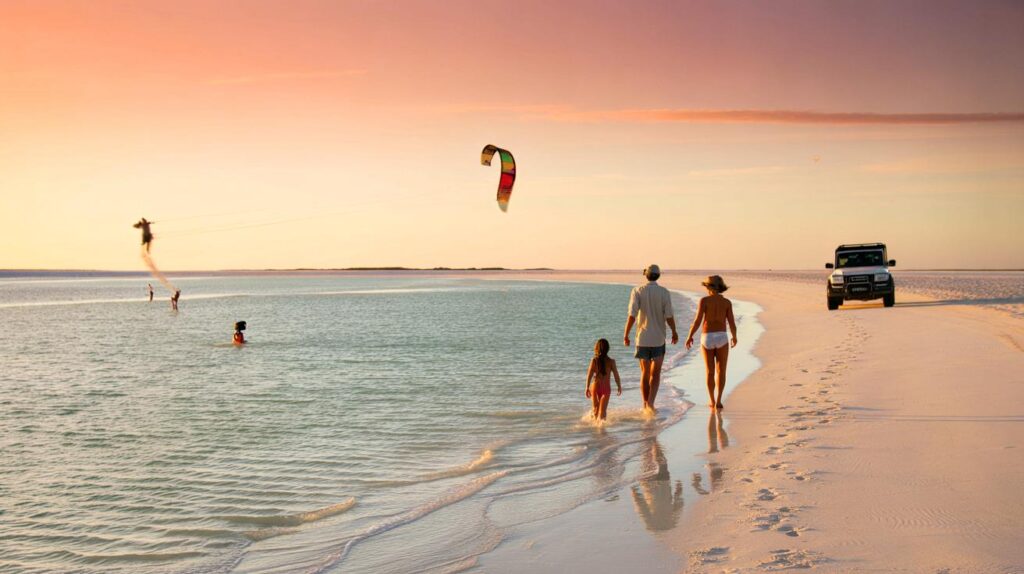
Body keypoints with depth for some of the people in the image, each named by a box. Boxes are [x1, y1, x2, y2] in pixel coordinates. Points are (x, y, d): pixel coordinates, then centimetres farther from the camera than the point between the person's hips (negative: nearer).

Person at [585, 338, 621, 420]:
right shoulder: (611, 361, -3)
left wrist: (587, 387, -8)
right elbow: (616, 375, 0)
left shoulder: (594, 360, -3)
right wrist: (619, 386, 11)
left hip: (595, 387, 0)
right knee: (603, 410, 0)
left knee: (596, 408, 20)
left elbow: (590, 374, -8)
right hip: (607, 388, 0)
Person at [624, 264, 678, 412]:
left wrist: (626, 335, -4)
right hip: (659, 338, -1)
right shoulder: (665, 292, -6)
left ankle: (646, 405, 16)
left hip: (642, 338, 1)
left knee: (645, 373, 14)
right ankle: (650, 402, -11)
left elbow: (632, 315, -13)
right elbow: (669, 317, -7)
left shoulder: (637, 291, -6)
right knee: (655, 374, 9)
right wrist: (674, 332, 10)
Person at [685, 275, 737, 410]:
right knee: (721, 372, 6)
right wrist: (734, 337, 22)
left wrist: (689, 337, 5)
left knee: (710, 372, 14)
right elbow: (732, 324, 1)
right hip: (721, 338, 0)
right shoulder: (727, 302, 2)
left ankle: (712, 401, 22)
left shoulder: (704, 300, -4)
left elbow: (697, 321, -10)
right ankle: (718, 401, -7)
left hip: (707, 339, 0)